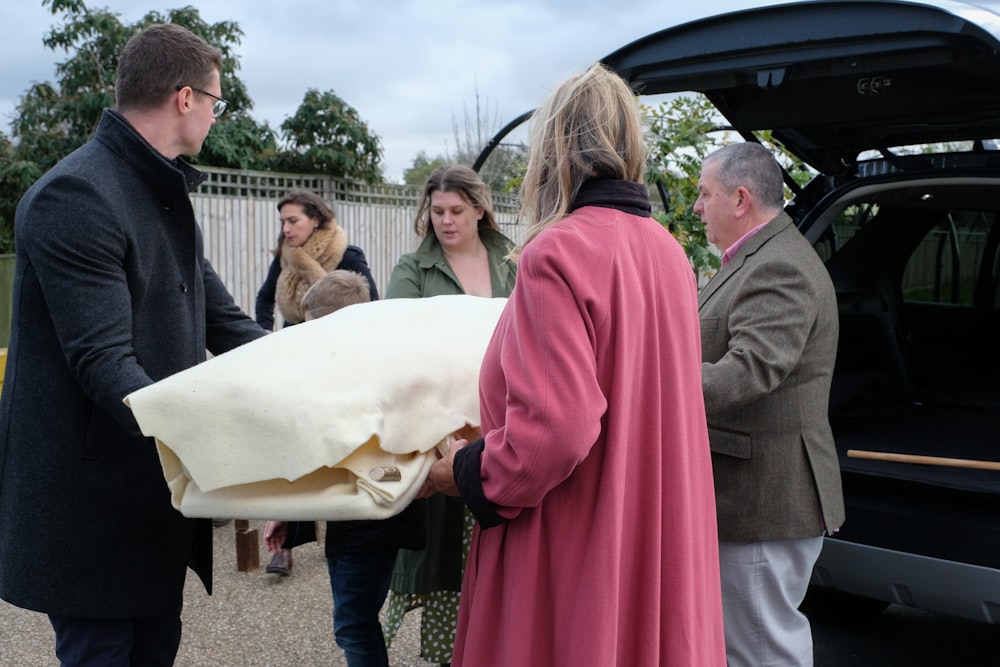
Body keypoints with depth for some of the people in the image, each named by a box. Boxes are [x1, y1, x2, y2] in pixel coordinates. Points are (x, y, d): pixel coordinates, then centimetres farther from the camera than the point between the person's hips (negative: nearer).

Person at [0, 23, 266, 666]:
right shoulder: (76, 197, -19)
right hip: (92, 507, -9)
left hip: (158, 491, 9)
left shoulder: (168, 196, 13)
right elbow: (104, 362, -26)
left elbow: (223, 321, 11)